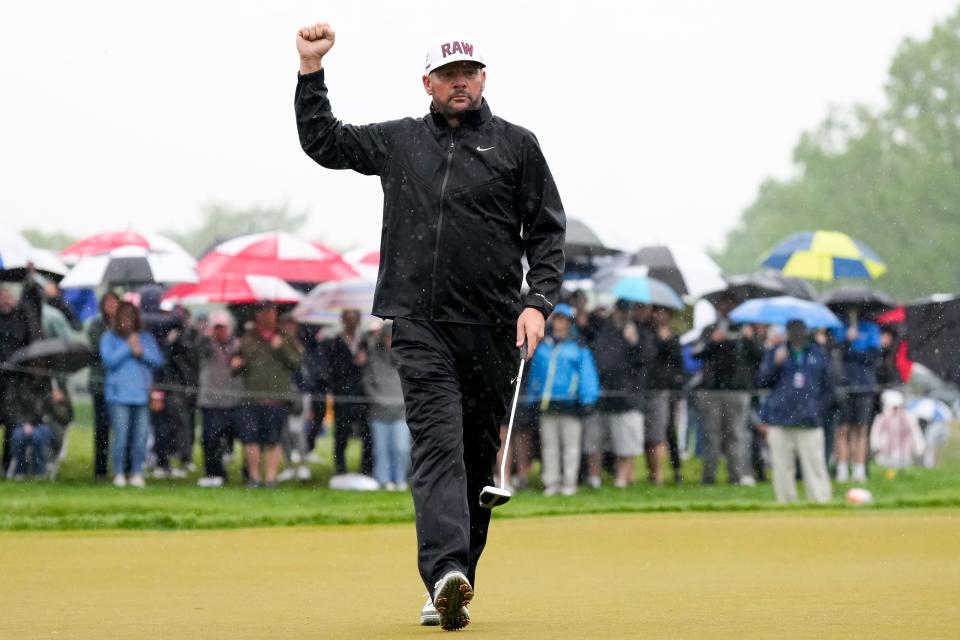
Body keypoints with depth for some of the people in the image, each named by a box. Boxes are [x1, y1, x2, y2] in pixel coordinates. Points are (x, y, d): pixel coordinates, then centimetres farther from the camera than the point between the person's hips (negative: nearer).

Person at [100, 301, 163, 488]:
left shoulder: (146, 338, 14)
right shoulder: (110, 338, 7)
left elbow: (158, 361, 7)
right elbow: (108, 360, -6)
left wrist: (142, 353, -7)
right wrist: (128, 348, -8)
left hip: (141, 394, 3)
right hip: (119, 395, -3)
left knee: (141, 436, -1)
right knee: (121, 436, -8)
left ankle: (137, 474, 7)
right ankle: (119, 474, 0)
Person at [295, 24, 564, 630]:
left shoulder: (517, 145, 8)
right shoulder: (398, 141, 14)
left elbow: (547, 232, 7)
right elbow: (324, 142, 20)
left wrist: (538, 302, -6)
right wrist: (312, 71, 9)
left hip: (491, 329, 0)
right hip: (421, 327, 0)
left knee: (478, 456, 5)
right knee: (438, 444, -15)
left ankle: (451, 588, 13)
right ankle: (446, 570, -30)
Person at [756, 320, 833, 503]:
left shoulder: (818, 355, 11)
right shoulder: (776, 353, 9)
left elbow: (827, 387, 17)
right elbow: (762, 380, 1)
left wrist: (818, 407, 4)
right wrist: (776, 364, -14)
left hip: (809, 421, 0)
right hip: (780, 421, 0)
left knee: (815, 465, -7)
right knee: (782, 467, 1)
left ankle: (821, 500, -7)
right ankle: (786, 502, 7)